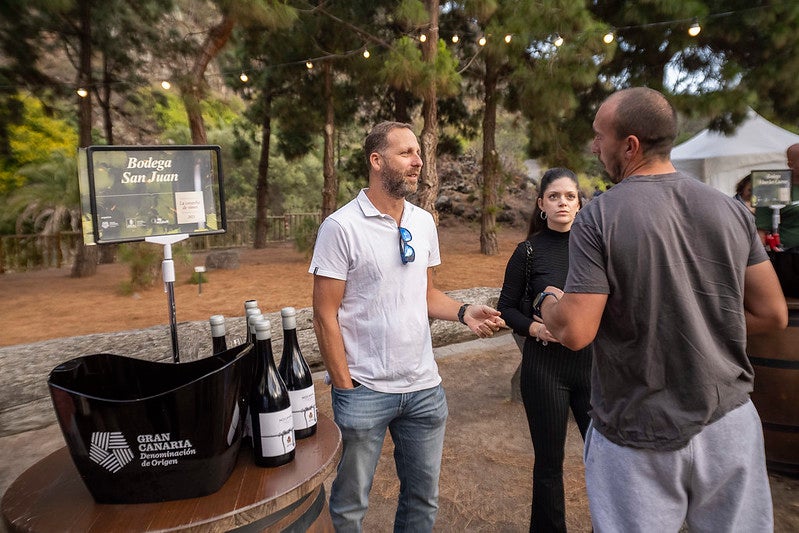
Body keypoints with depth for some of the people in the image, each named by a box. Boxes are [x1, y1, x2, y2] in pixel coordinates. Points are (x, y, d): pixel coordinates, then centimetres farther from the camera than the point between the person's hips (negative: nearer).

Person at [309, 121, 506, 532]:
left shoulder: (424, 222, 5)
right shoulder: (341, 226, -12)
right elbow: (325, 315, -11)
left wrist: (464, 312, -5)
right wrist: (344, 388, -10)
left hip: (425, 388, 5)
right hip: (364, 391, -4)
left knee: (423, 499, 20)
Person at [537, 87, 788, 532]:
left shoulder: (598, 218, -17)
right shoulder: (731, 209, -2)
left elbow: (575, 332, -20)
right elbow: (772, 314, 3)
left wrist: (548, 300, 1)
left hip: (639, 436, -4)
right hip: (730, 422, 4)